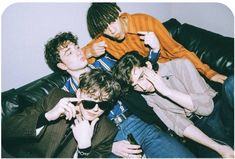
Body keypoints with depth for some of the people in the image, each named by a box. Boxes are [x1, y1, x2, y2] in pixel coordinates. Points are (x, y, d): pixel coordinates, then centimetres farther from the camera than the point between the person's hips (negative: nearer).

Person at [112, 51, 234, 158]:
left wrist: (166, 90, -27)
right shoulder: (147, 97, -7)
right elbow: (180, 124, -11)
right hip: (196, 126, 0)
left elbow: (207, 107, -19)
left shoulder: (180, 66, -15)